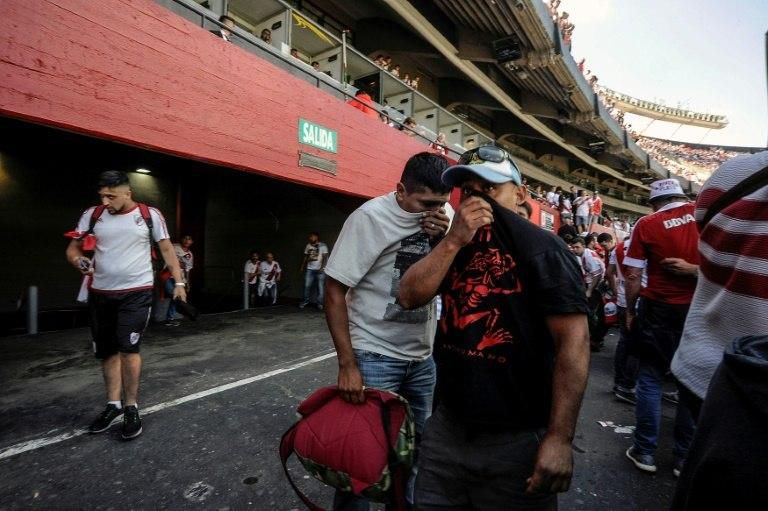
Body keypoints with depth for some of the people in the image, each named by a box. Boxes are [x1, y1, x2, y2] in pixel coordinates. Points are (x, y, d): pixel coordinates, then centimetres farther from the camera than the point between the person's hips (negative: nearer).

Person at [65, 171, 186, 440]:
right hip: (100, 294, 4)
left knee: (128, 348, -11)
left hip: (136, 292, -4)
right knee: (107, 352, 12)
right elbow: (72, 248, 7)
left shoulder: (149, 215, -4)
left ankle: (131, 408, 5)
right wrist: (78, 261, -17)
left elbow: (166, 249, 0)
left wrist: (178, 281, -6)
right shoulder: (92, 215, 3)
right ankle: (114, 404, 28)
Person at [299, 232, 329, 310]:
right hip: (309, 269, 4)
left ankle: (320, 303, 4)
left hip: (320, 270, -4)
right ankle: (305, 301, 16)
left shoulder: (322, 246, -2)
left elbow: (325, 257, -7)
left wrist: (322, 267, -16)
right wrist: (302, 267, 14)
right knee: (307, 286, 1)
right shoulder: (308, 246, 13)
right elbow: (305, 257, 19)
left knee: (320, 287, -3)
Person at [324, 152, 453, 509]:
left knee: (417, 442, 17)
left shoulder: (445, 216, 1)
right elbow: (334, 292, -14)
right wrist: (347, 364, -17)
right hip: (373, 355, -5)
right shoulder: (371, 217, -16)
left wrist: (446, 240, -14)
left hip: (423, 356, 6)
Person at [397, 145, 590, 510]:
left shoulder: (541, 248, -14)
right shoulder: (453, 246, 6)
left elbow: (573, 341, -18)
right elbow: (409, 297, -6)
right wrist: (455, 240, -16)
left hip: (516, 440, -5)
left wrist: (559, 438, -19)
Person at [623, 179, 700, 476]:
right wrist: (694, 269, 1)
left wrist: (630, 311, 3)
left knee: (650, 380, 7)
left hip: (659, 310, -3)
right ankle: (686, 457, 22)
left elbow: (633, 276, -7)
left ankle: (645, 452, 15)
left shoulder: (647, 224, -6)